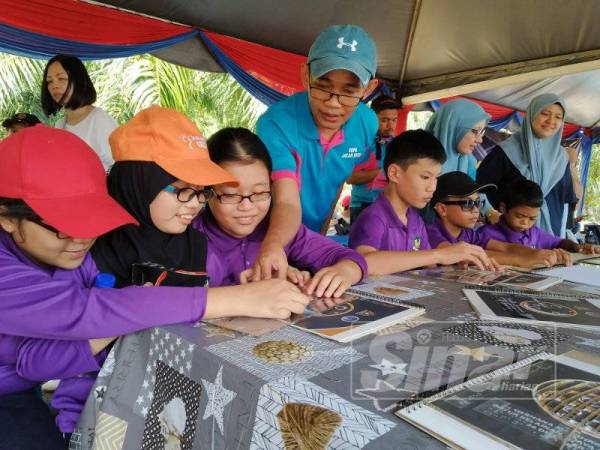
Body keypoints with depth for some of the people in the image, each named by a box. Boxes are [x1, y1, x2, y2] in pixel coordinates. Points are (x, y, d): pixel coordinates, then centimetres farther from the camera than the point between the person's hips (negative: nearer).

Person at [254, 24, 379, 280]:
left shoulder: (368, 124, -9)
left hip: (315, 237, 5)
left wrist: (323, 230, 9)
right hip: (275, 240, -4)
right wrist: (273, 244, -50)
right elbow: (287, 202, -32)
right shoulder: (276, 123, -24)